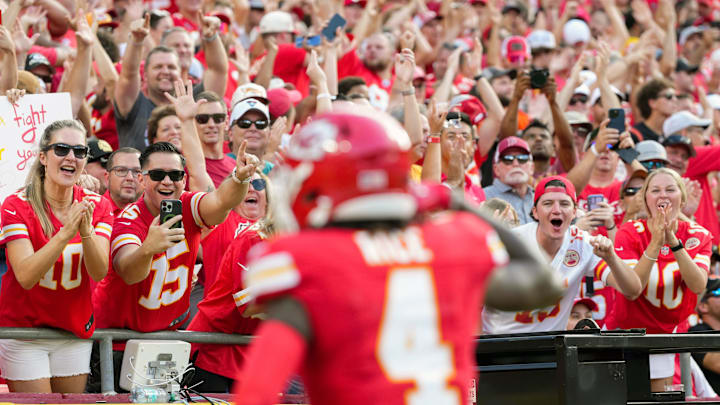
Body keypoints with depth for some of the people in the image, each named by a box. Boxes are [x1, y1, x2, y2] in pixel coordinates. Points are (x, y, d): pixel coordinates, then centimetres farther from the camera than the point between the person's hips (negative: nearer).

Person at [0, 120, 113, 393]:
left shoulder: (97, 205, -1)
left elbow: (99, 273, -14)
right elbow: (25, 276, -25)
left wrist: (87, 232, -33)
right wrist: (66, 233, -35)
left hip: (76, 330, 4)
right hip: (23, 330, -4)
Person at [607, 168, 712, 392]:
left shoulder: (698, 236, -4)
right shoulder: (630, 233, -12)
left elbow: (698, 286, -20)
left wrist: (674, 242, -30)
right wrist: (655, 244, -31)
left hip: (663, 333, 3)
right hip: (624, 332, -3)